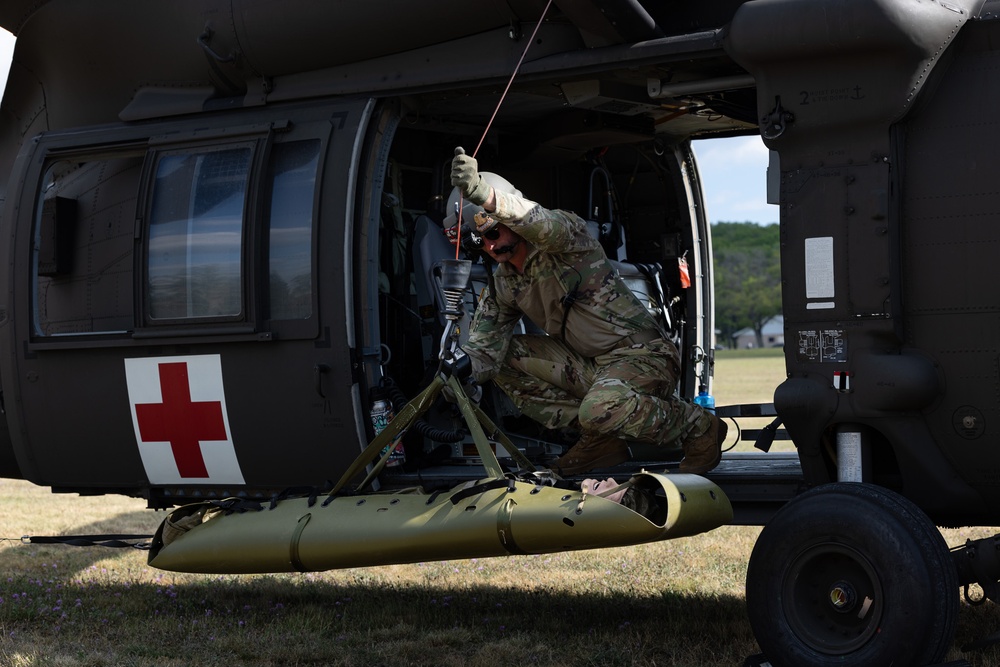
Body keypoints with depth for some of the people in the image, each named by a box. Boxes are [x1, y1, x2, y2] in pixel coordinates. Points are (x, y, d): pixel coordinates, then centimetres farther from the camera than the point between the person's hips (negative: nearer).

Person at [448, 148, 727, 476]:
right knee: (499, 357, -3)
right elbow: (483, 346, 2)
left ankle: (698, 426, -7)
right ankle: (600, 439, -1)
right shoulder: (504, 283, 6)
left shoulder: (564, 232, -15)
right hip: (588, 366, 8)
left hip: (643, 356, -8)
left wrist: (485, 195, -59)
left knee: (600, 409, -37)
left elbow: (544, 224, -41)